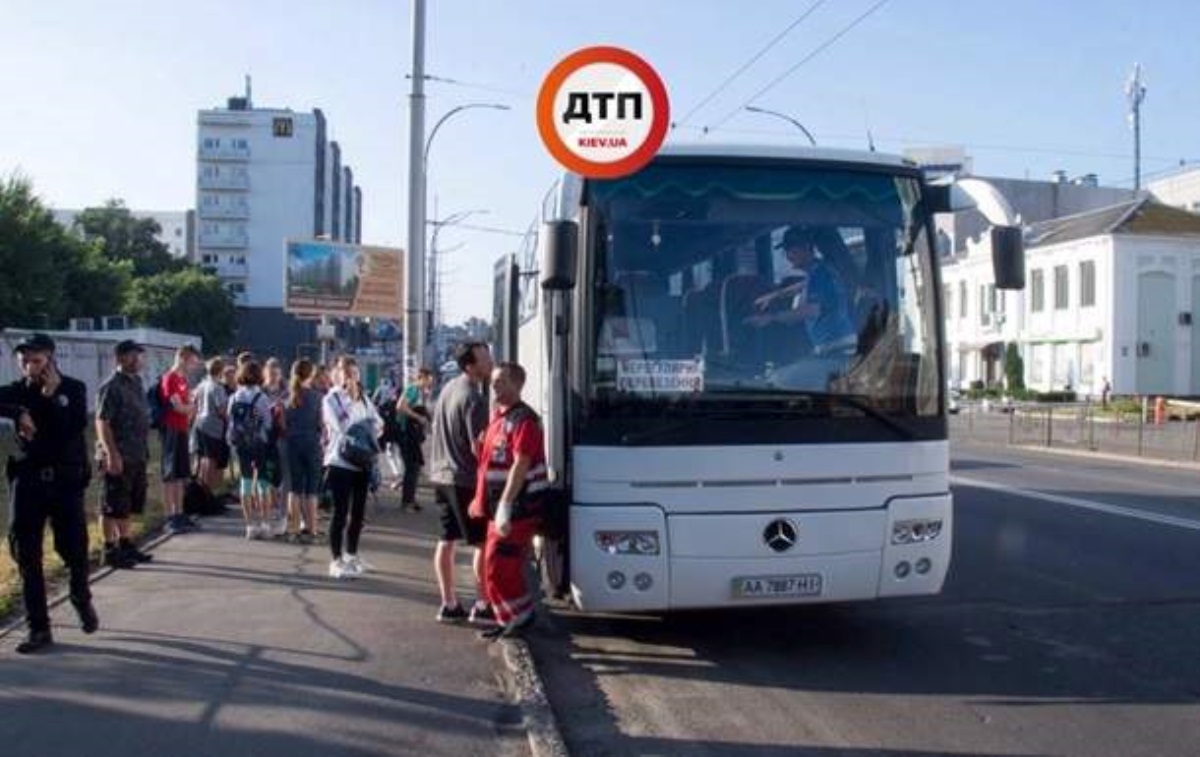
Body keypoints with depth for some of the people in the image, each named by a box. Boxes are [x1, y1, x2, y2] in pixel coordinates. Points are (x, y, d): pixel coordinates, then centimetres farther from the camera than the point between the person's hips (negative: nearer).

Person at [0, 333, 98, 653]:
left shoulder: (73, 388, 0)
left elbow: (75, 427, -13)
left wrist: (53, 397, -17)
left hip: (66, 480, -1)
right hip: (27, 481, 2)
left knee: (74, 547, 3)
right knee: (27, 555, 1)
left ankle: (82, 599, 34)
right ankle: (38, 627, 10)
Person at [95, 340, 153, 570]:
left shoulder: (136, 382, 13)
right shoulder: (112, 386, -14)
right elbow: (102, 422, -19)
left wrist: (144, 449, 18)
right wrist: (112, 454, -24)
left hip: (137, 455, 9)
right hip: (119, 456, -9)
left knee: (129, 505, 16)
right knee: (113, 507, 0)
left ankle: (125, 544, 26)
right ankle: (110, 550, 7)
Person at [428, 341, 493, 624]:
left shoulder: (448, 388, 9)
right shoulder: (473, 398, -19)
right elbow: (478, 447, -20)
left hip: (442, 475, 9)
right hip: (466, 479, -9)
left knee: (447, 540, 11)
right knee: (483, 542, 1)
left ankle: (449, 604, 17)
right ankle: (481, 606, 5)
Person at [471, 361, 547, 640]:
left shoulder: (524, 419, -16)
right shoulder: (498, 417, 14)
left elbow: (521, 465, -24)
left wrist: (505, 506, -29)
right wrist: (480, 499, 21)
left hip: (519, 507, -9)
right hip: (501, 505, 9)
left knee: (498, 566, -7)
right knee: (509, 567, 14)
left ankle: (520, 616, 5)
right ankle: (510, 618, 24)